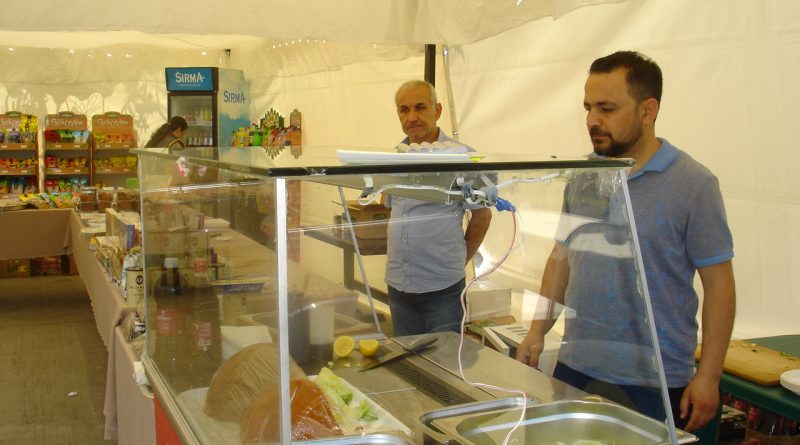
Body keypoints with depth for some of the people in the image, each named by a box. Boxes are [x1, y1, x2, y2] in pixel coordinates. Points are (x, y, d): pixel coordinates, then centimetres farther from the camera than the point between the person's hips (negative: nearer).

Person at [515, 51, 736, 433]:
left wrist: (708, 376, -11)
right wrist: (537, 332, 8)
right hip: (574, 369, 5)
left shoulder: (694, 184, -11)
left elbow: (718, 283, -9)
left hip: (654, 381, -4)